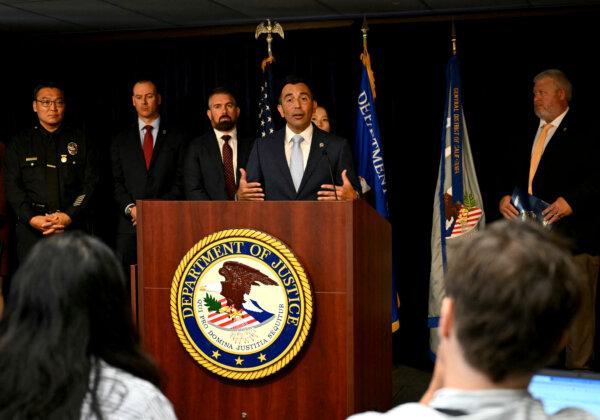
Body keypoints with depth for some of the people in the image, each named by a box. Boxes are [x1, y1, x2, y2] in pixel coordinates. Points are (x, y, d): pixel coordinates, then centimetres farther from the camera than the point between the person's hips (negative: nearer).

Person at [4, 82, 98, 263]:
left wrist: (69, 216, -9)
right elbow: (12, 186, 5)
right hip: (32, 228, 1)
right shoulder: (20, 143, 13)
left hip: (74, 226, 0)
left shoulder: (80, 141, 12)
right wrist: (32, 219, -10)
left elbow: (91, 183, 4)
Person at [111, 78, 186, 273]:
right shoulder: (121, 139, 15)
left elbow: (179, 182, 3)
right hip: (129, 224, 2)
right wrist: (130, 208, -8)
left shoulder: (175, 138, 10)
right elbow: (116, 181, 9)